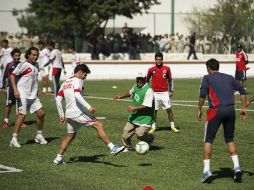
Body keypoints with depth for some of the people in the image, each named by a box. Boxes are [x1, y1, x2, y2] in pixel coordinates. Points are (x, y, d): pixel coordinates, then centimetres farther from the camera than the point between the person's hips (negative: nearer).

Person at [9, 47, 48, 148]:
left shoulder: (36, 65, 13)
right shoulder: (23, 65, -10)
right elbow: (12, 75, -12)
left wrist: (36, 92, 24)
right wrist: (15, 90, -19)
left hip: (33, 95, 7)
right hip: (23, 94, -7)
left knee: (41, 113, 2)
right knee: (22, 115, -12)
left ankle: (39, 136, 18)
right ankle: (14, 139, -8)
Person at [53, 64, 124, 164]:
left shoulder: (65, 83, 20)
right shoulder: (77, 80, -4)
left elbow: (58, 99, 16)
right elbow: (77, 95, -22)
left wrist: (61, 115, 19)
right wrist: (89, 107, -26)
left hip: (69, 114, 9)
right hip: (77, 112, -9)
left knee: (70, 136, 20)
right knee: (99, 125, -10)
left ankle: (58, 158, 18)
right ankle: (112, 148, -18)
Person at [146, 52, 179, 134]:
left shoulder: (167, 68, 2)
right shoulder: (151, 69, 1)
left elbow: (170, 80, 10)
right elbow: (146, 80, 12)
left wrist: (171, 90, 4)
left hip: (164, 93, 0)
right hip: (155, 93, 0)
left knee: (169, 109, -3)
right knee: (154, 111, 3)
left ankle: (172, 127, 5)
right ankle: (153, 127, 14)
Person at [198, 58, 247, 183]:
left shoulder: (207, 78, 5)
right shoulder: (229, 78, 18)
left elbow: (202, 95, -8)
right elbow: (242, 91, 16)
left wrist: (199, 110, 1)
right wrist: (243, 108, 18)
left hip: (216, 110, -4)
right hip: (230, 110, 4)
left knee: (208, 140, 5)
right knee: (230, 139, 18)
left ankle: (206, 171, -1)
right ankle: (237, 167, 6)